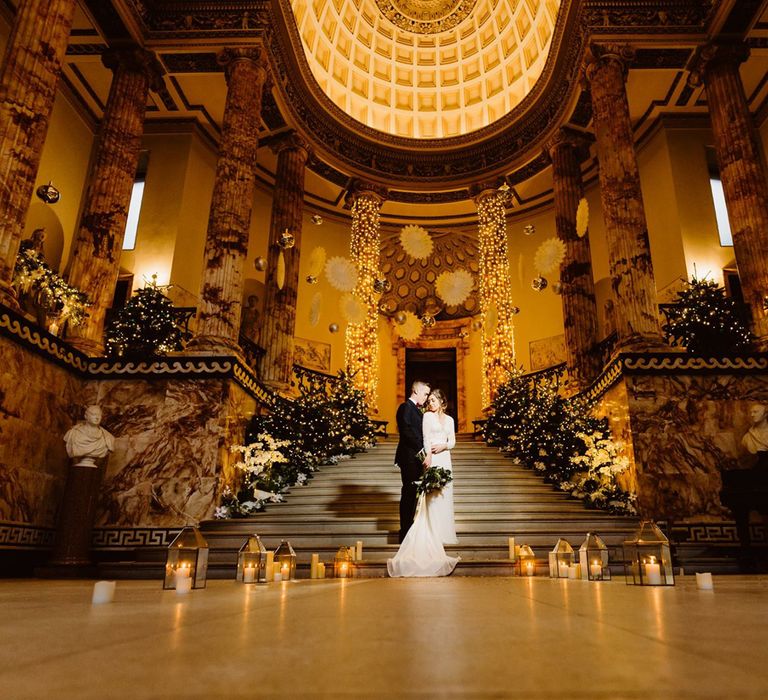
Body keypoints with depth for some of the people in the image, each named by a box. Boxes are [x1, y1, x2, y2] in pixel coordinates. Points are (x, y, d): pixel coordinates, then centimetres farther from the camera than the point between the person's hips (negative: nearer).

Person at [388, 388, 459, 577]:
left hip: (444, 459, 5)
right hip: (432, 458, -5)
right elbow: (426, 439, -7)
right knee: (431, 495, -6)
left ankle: (444, 529, 19)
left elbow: (452, 441, 12)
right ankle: (433, 532, 1)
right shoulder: (427, 416, 0)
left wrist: (444, 445, -10)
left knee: (444, 495, 8)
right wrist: (428, 460, -16)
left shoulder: (449, 419, 13)